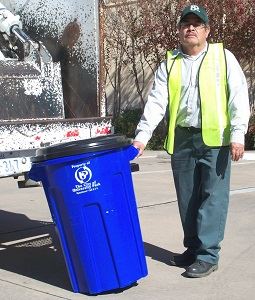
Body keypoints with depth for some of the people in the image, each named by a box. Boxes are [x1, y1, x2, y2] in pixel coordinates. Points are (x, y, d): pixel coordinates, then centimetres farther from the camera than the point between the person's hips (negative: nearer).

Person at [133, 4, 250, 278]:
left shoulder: (223, 57, 4)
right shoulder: (169, 64, 10)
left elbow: (238, 97, -1)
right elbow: (156, 102, 1)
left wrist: (238, 134, -11)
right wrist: (142, 136, -10)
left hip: (215, 139, -3)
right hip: (181, 139, 3)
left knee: (212, 197, -2)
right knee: (187, 199, 10)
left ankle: (208, 254, 5)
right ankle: (193, 248, 23)